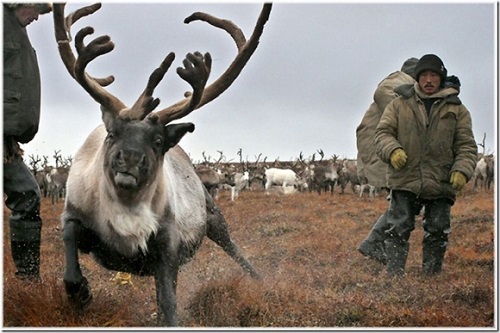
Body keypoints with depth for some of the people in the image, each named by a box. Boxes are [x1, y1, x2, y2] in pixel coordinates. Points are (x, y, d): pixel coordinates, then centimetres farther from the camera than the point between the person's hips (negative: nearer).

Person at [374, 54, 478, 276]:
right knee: (398, 229, -5)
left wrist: (462, 170, -12)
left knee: (437, 232, 7)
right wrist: (392, 150, -18)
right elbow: (383, 132, 5)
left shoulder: (456, 110, 9)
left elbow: (467, 146, 6)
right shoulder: (400, 104, 8)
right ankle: (394, 276, 2)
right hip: (405, 181, -1)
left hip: (441, 183, 1)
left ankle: (432, 275, 21)